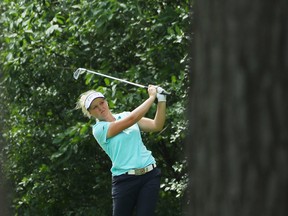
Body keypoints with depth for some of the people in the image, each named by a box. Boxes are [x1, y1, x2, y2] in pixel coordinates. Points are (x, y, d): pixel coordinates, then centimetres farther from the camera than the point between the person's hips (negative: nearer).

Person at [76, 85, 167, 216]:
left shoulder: (124, 115, 13)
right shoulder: (99, 129, -5)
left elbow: (157, 126, 7)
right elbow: (132, 119, -15)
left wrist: (161, 99, -5)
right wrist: (152, 97, -9)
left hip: (150, 175, 4)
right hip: (125, 179, -4)